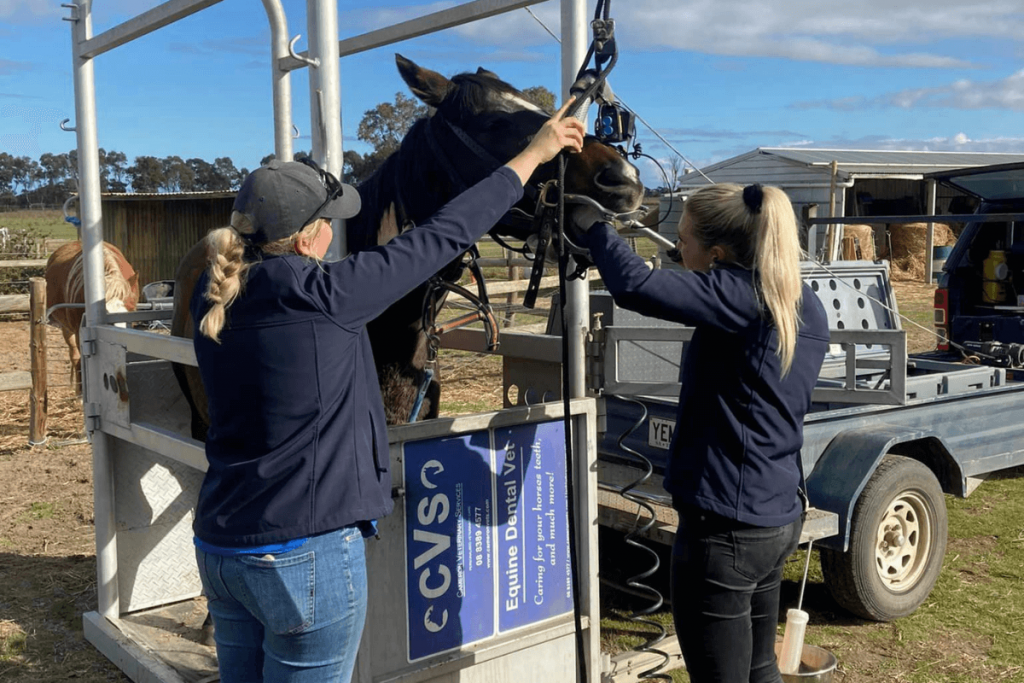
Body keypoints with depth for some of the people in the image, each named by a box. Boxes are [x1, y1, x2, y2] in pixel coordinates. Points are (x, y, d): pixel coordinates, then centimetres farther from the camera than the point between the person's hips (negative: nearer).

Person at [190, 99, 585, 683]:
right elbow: (444, 236, -12)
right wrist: (534, 154, -3)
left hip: (220, 548, 8)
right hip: (307, 556, -7)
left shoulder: (212, 301, -1)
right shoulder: (322, 297, -18)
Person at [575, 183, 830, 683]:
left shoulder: (740, 294, -19)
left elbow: (636, 287, -31)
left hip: (724, 529, -9)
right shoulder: (806, 306, 7)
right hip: (777, 520, 9)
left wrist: (589, 222, -15)